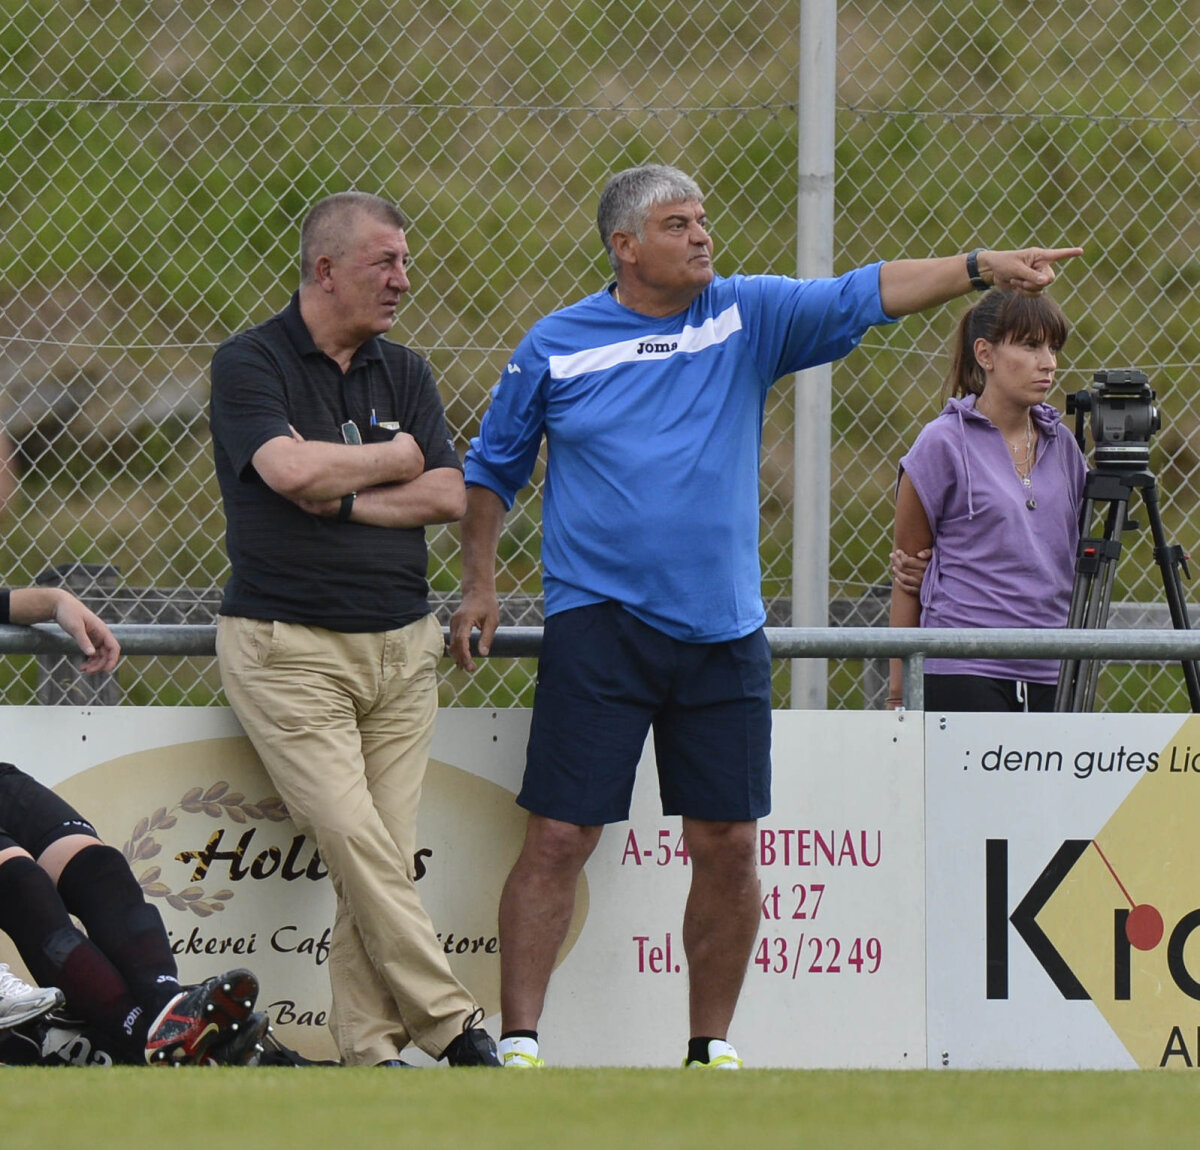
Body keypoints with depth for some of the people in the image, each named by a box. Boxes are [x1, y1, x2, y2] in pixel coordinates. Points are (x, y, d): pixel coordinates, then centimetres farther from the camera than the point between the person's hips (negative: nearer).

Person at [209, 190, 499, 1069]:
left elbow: (449, 497, 3)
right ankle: (453, 1027, -14)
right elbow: (290, 470, -19)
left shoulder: (405, 374, 15)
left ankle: (371, 1052, -3)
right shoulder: (251, 363, -2)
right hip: (289, 646, -5)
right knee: (353, 842, -15)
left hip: (401, 645, 5)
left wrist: (341, 498, -8)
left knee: (388, 855, -3)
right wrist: (397, 459, -3)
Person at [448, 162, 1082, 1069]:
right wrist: (480, 585, 7)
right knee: (559, 839, -7)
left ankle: (713, 1045, 16)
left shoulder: (749, 317, 5)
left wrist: (981, 269, -16)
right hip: (599, 627, -2)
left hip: (724, 633, 3)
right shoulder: (556, 347, 2)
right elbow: (493, 468, 13)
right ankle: (520, 1043, -3)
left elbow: (864, 295, -4)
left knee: (728, 848, 3)